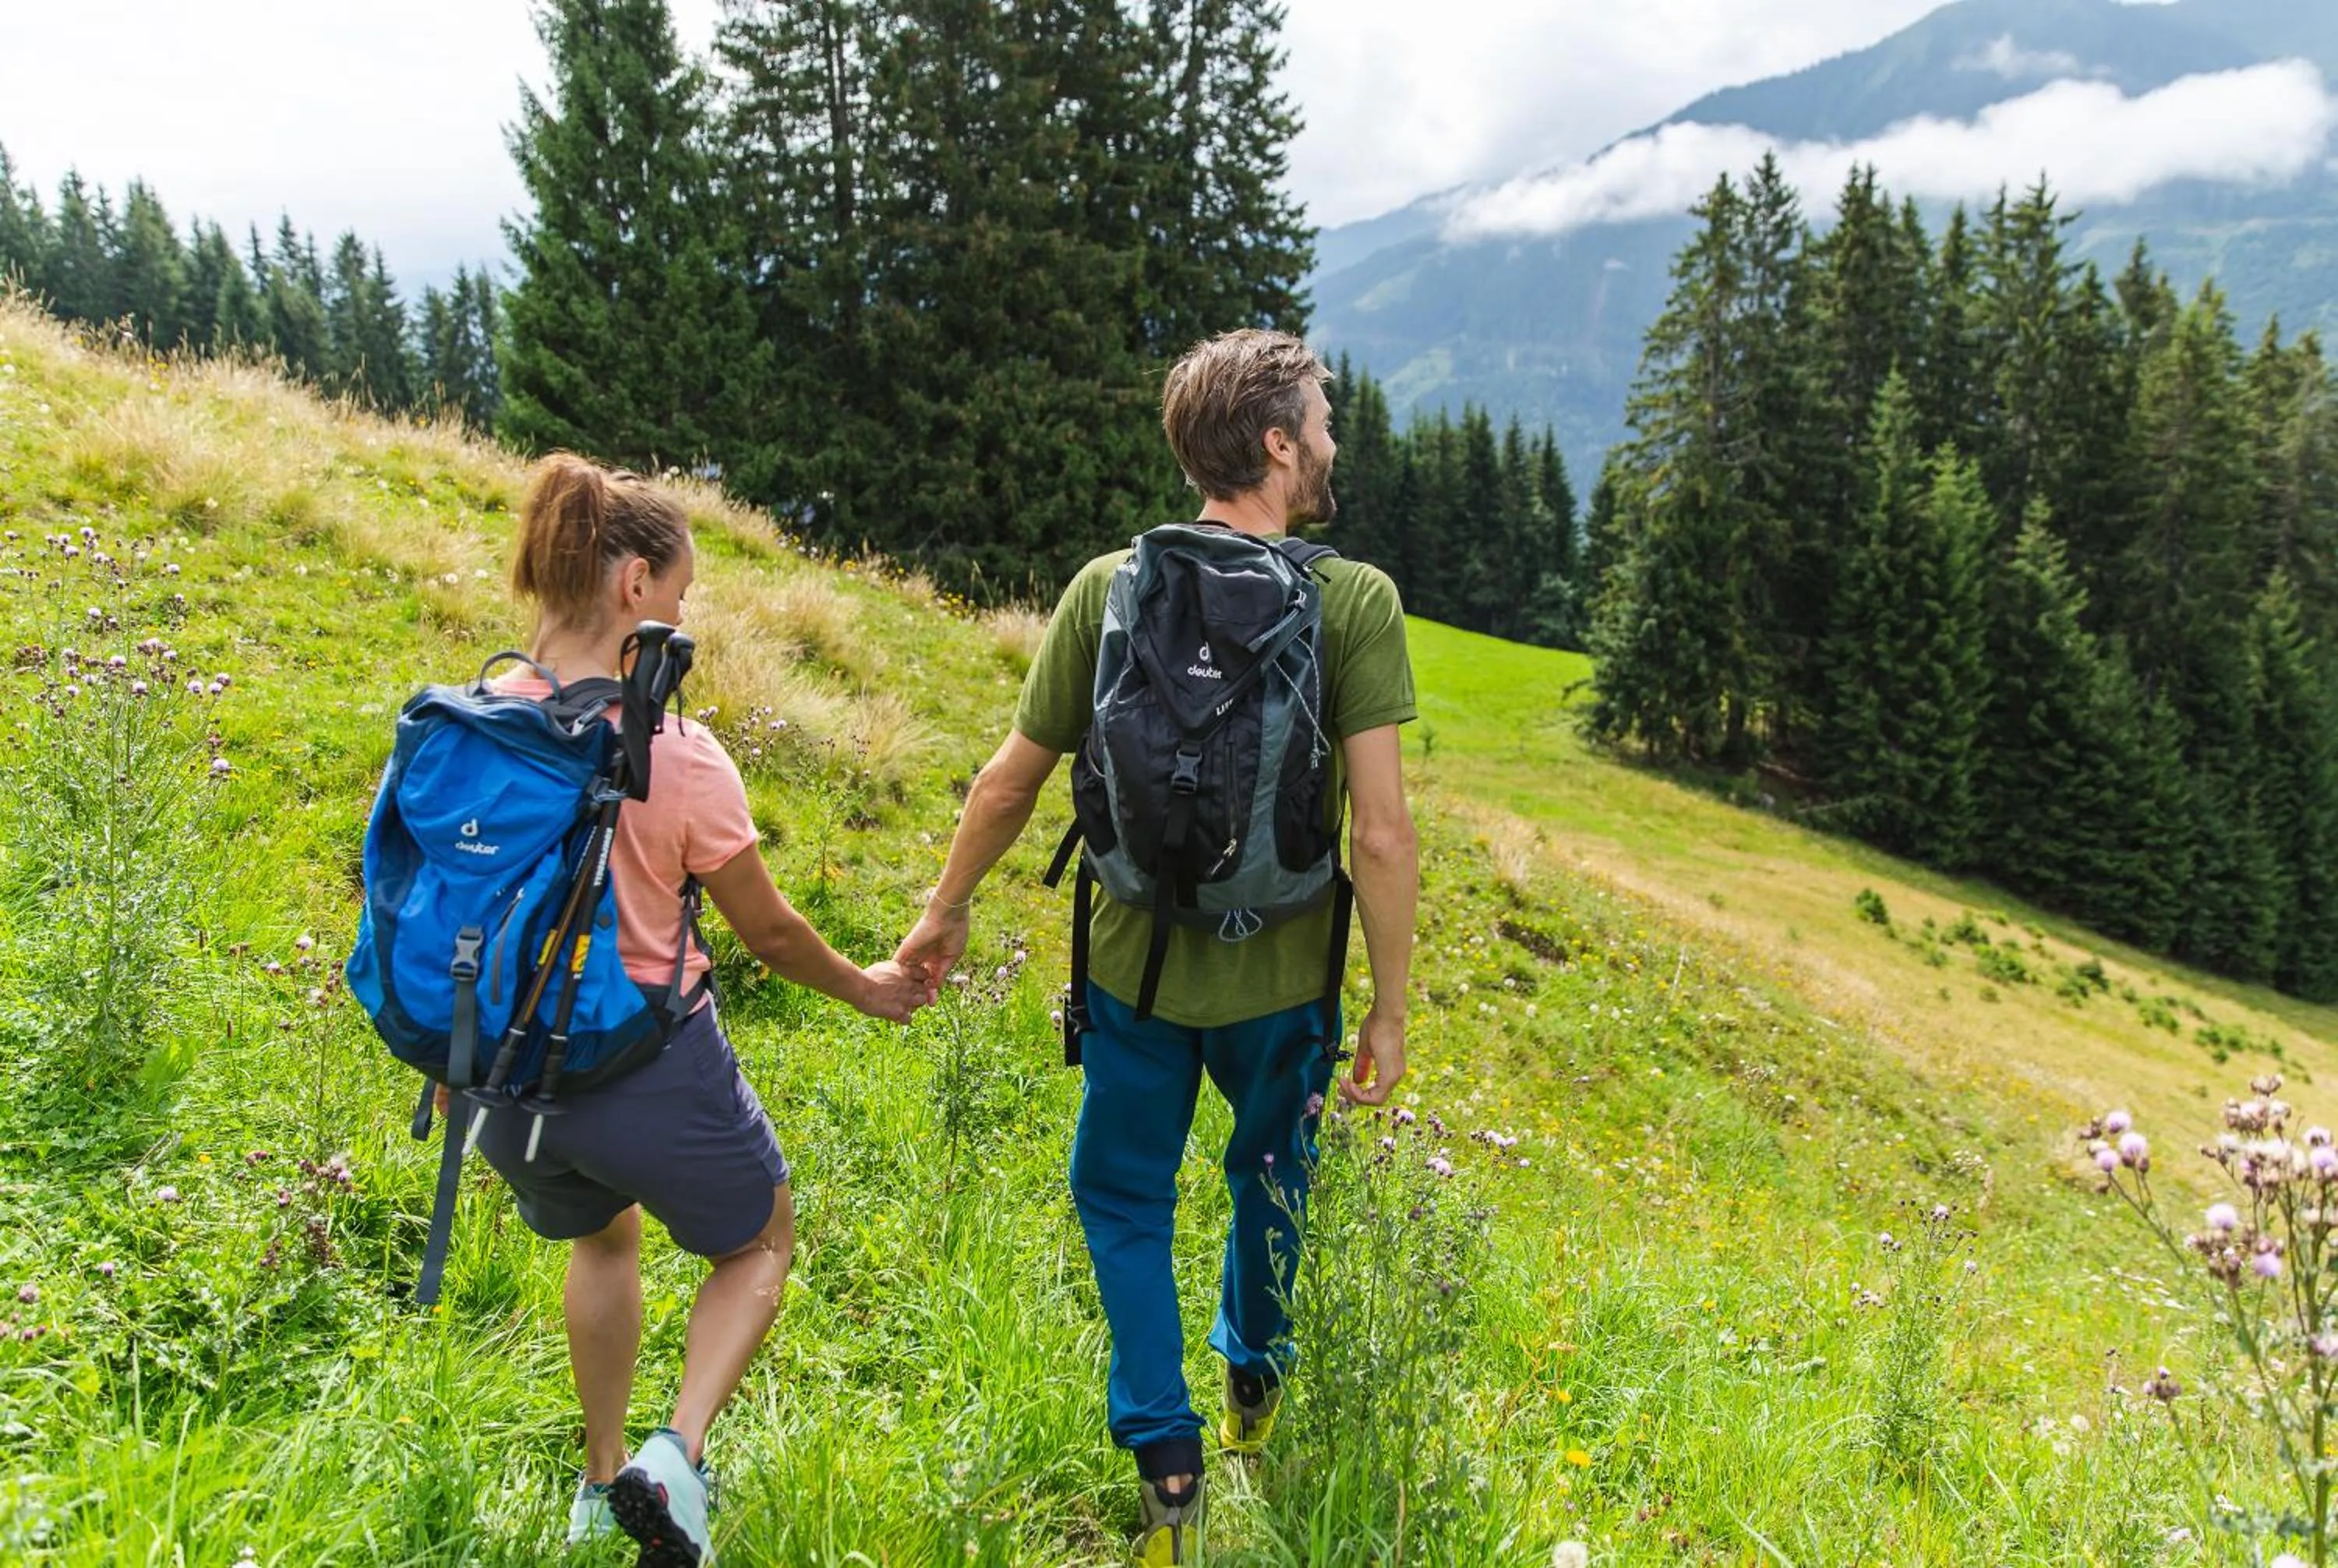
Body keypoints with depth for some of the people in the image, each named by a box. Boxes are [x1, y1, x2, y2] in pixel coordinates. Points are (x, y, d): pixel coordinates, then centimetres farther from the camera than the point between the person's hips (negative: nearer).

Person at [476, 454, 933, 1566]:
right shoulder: (676, 757, -21)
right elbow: (768, 932, -8)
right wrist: (867, 987, 11)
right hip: (649, 1068, -5)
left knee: (604, 1237, 35)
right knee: (759, 1245, 24)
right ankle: (675, 1455, 2)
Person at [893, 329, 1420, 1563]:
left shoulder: (1107, 588, -9)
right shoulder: (1356, 600, -14)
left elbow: (1010, 782, -2)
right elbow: (1382, 835, -18)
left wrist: (947, 908, 15)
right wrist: (1390, 1011, -7)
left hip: (1136, 967, 0)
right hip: (1282, 978, 0)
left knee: (1124, 1199, 22)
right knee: (1270, 1175, 28)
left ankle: (1166, 1459, 21)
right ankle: (1254, 1379, 50)